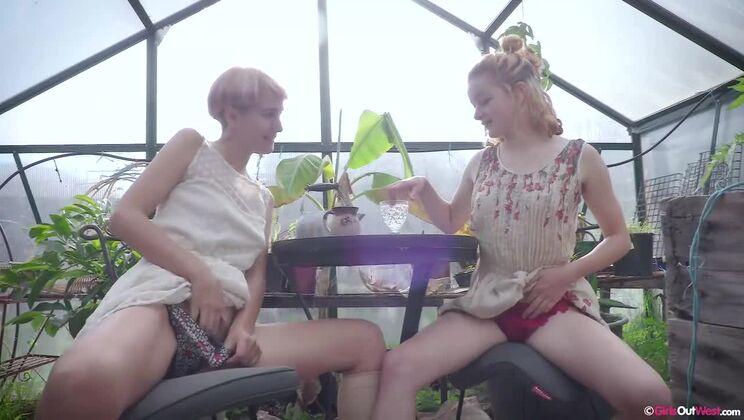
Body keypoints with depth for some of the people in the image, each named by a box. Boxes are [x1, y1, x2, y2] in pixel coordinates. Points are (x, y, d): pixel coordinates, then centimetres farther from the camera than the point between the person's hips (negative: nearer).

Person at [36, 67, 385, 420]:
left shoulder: (263, 198, 26)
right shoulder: (192, 145, 11)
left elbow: (256, 275, 16)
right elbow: (125, 217, -1)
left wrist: (245, 326, -6)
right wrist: (201, 275, -14)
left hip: (225, 327, 6)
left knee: (367, 341, -3)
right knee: (87, 382, -44)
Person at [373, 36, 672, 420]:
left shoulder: (579, 157, 0)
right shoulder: (481, 163, 9)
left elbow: (619, 239, 7)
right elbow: (451, 224, 22)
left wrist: (568, 273, -10)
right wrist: (424, 192, 3)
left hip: (556, 304, -1)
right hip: (486, 304, 2)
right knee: (398, 367, -22)